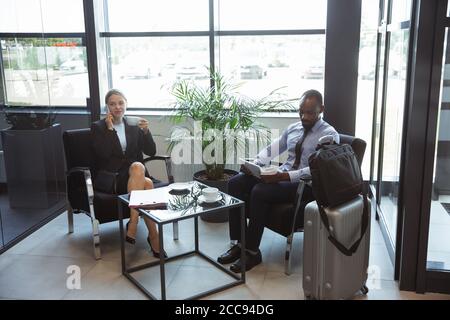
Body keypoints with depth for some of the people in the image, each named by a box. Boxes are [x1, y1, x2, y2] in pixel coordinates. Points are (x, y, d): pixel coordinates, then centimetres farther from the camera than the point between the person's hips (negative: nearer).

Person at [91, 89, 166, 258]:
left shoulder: (133, 127, 15)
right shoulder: (98, 127, 6)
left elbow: (151, 152, 9)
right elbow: (103, 154, -10)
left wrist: (146, 132, -7)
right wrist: (110, 129, -9)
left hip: (134, 173, 4)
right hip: (109, 178, -4)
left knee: (138, 167, -35)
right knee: (146, 184, -33)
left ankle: (133, 224, -32)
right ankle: (153, 236, -31)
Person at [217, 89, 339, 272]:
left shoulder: (329, 135, -8)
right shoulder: (292, 128, 15)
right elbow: (271, 150, 12)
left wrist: (284, 176, -30)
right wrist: (253, 164, -10)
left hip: (305, 184, -7)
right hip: (282, 176, 7)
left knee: (259, 192, -31)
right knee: (235, 183, -12)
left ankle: (252, 252, -15)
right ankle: (238, 244, -10)